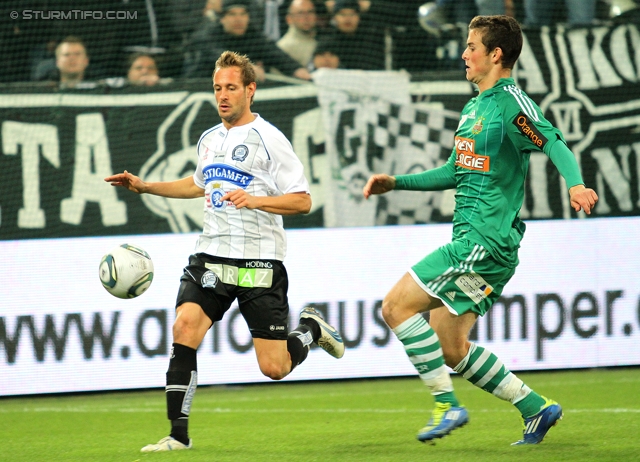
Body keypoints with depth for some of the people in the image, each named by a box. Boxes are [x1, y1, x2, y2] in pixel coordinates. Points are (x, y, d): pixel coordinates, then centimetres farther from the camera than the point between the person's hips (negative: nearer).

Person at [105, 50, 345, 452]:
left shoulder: (268, 139, -7)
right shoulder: (209, 140, 13)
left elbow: (303, 201, -9)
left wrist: (255, 199, -24)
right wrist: (144, 186, 27)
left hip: (260, 263, -5)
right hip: (212, 256, 5)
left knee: (274, 368, -4)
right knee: (185, 327, -19)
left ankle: (311, 329, 30)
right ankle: (179, 434, -15)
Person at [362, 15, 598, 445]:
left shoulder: (510, 103, -10)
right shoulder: (473, 108, 19)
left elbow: (553, 141, -26)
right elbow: (454, 173, 31)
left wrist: (575, 183, -45)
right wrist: (395, 182, 25)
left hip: (487, 240, -10)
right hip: (470, 238, 10)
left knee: (397, 306, -12)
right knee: (450, 349, 8)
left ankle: (447, 405, -9)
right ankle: (536, 408, 15)